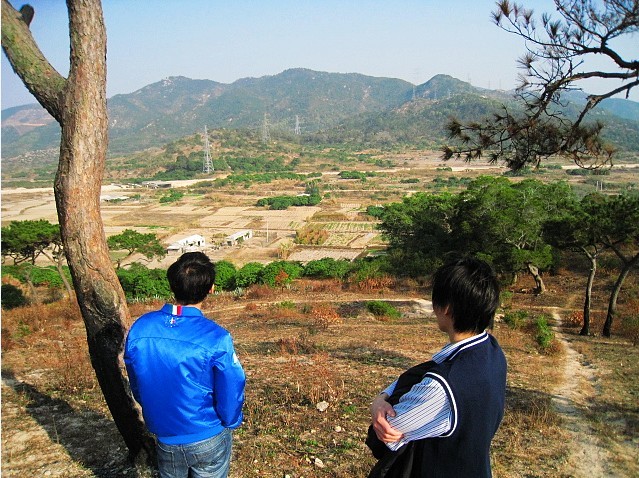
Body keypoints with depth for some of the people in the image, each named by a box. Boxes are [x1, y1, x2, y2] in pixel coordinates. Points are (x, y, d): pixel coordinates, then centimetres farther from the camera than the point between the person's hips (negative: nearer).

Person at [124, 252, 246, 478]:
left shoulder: (139, 329, -14)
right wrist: (230, 422, 4)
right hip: (208, 440, -3)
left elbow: (137, 386, 0)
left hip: (164, 438, 4)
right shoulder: (216, 339, -28)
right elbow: (231, 392, -18)